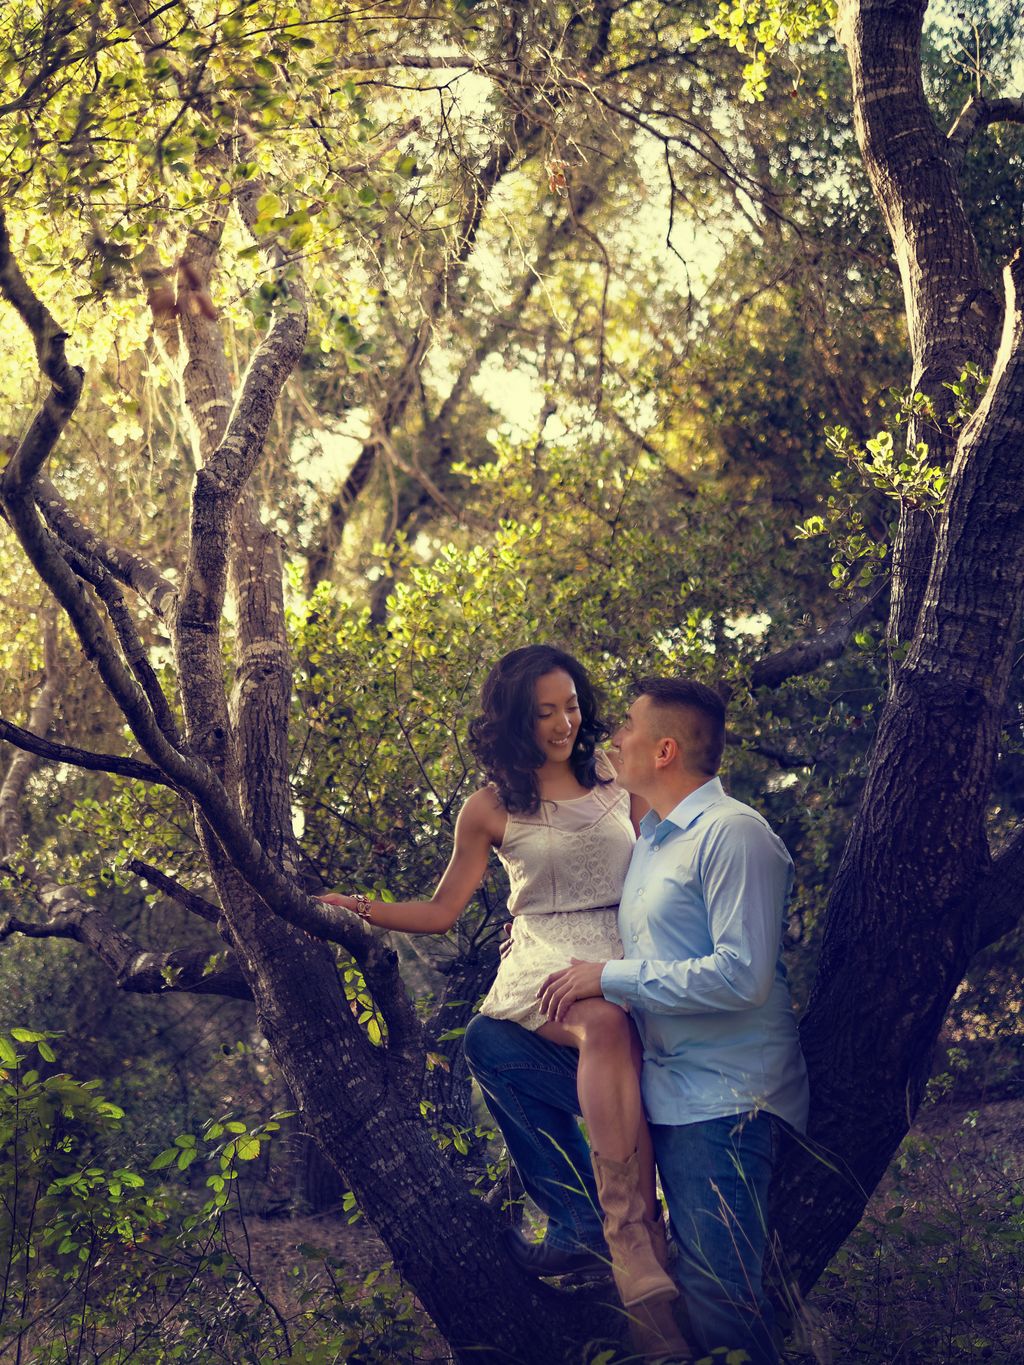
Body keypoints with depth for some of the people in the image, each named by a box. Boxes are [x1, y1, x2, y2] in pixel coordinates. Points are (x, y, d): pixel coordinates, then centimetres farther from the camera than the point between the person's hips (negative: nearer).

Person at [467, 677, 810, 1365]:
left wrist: (611, 977, -16)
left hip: (721, 1101, -9)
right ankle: (582, 1214, 7)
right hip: (655, 1079, 9)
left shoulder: (733, 834, -14)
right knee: (489, 1040, 4)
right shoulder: (651, 839, 16)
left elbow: (742, 974, -23)